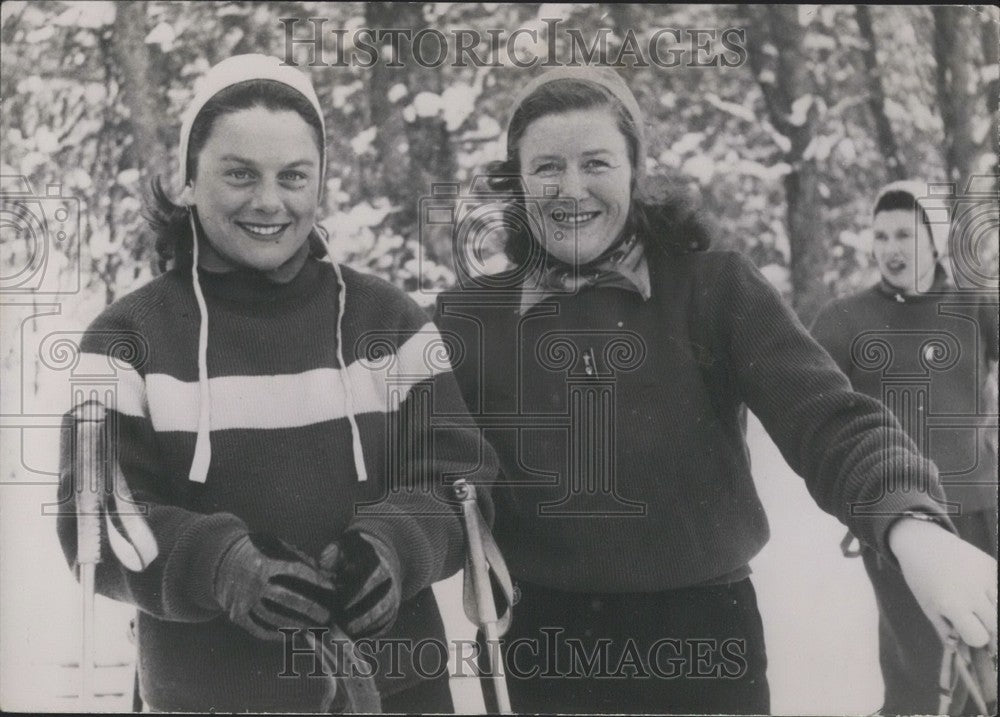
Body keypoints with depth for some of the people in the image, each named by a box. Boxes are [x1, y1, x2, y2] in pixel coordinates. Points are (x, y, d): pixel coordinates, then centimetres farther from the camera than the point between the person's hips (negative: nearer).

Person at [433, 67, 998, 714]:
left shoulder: (715, 290, -5)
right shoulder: (472, 315, 1)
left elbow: (824, 416, -17)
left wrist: (912, 525, -35)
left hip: (703, 634, 0)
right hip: (546, 645, 1)